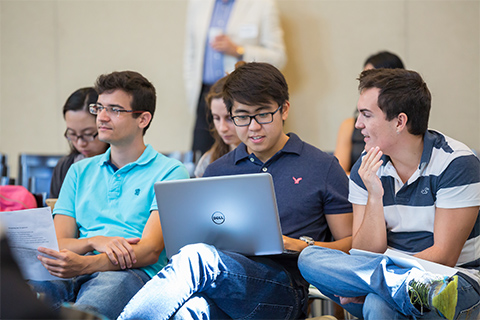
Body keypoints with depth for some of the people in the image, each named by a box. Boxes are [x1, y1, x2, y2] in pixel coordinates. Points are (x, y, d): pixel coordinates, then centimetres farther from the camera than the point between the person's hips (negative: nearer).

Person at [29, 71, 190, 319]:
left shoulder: (169, 173, 9)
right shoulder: (80, 171, 27)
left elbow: (150, 251, -5)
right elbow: (58, 242, 16)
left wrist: (85, 264, -22)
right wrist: (95, 241, -8)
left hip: (132, 273, -3)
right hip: (73, 273, 3)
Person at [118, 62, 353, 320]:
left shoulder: (322, 168, 14)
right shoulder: (216, 172, 26)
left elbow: (350, 244, 11)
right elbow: (199, 233, 28)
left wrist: (301, 245, -7)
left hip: (283, 288, -3)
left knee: (198, 257, -35)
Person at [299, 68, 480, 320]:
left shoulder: (457, 164, -9)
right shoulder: (365, 171, 5)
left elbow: (444, 256, -12)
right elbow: (366, 253, 0)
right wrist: (374, 197, -14)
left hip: (456, 281, -8)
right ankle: (417, 286, -38)